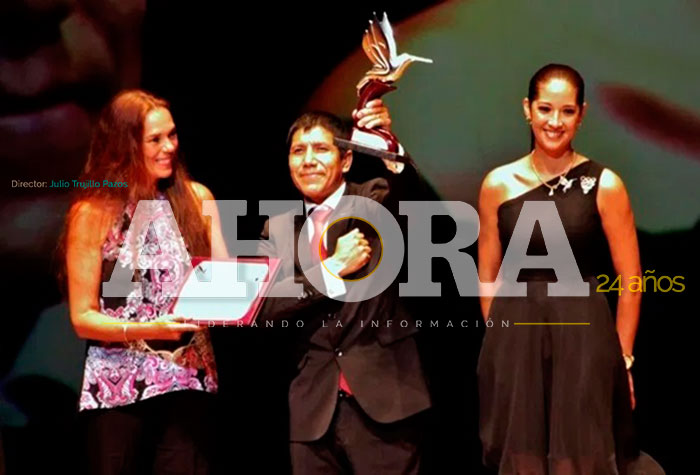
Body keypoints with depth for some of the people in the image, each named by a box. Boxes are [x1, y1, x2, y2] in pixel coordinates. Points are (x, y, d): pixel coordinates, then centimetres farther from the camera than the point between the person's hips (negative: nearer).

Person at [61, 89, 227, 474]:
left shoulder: (196, 199, 5)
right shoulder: (93, 214, -3)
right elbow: (83, 318, -3)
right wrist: (146, 330, -19)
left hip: (188, 383, 2)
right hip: (117, 391, -2)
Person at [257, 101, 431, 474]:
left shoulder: (376, 201, 2)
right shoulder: (278, 230, 11)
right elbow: (264, 307, -1)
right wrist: (334, 268, -10)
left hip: (383, 397, -3)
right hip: (314, 406, 3)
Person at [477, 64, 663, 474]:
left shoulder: (604, 185, -5)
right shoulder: (498, 185, 1)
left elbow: (630, 281, -1)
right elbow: (488, 276, 9)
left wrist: (621, 357, 0)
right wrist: (505, 340, 8)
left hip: (585, 339, -2)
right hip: (515, 343, 2)